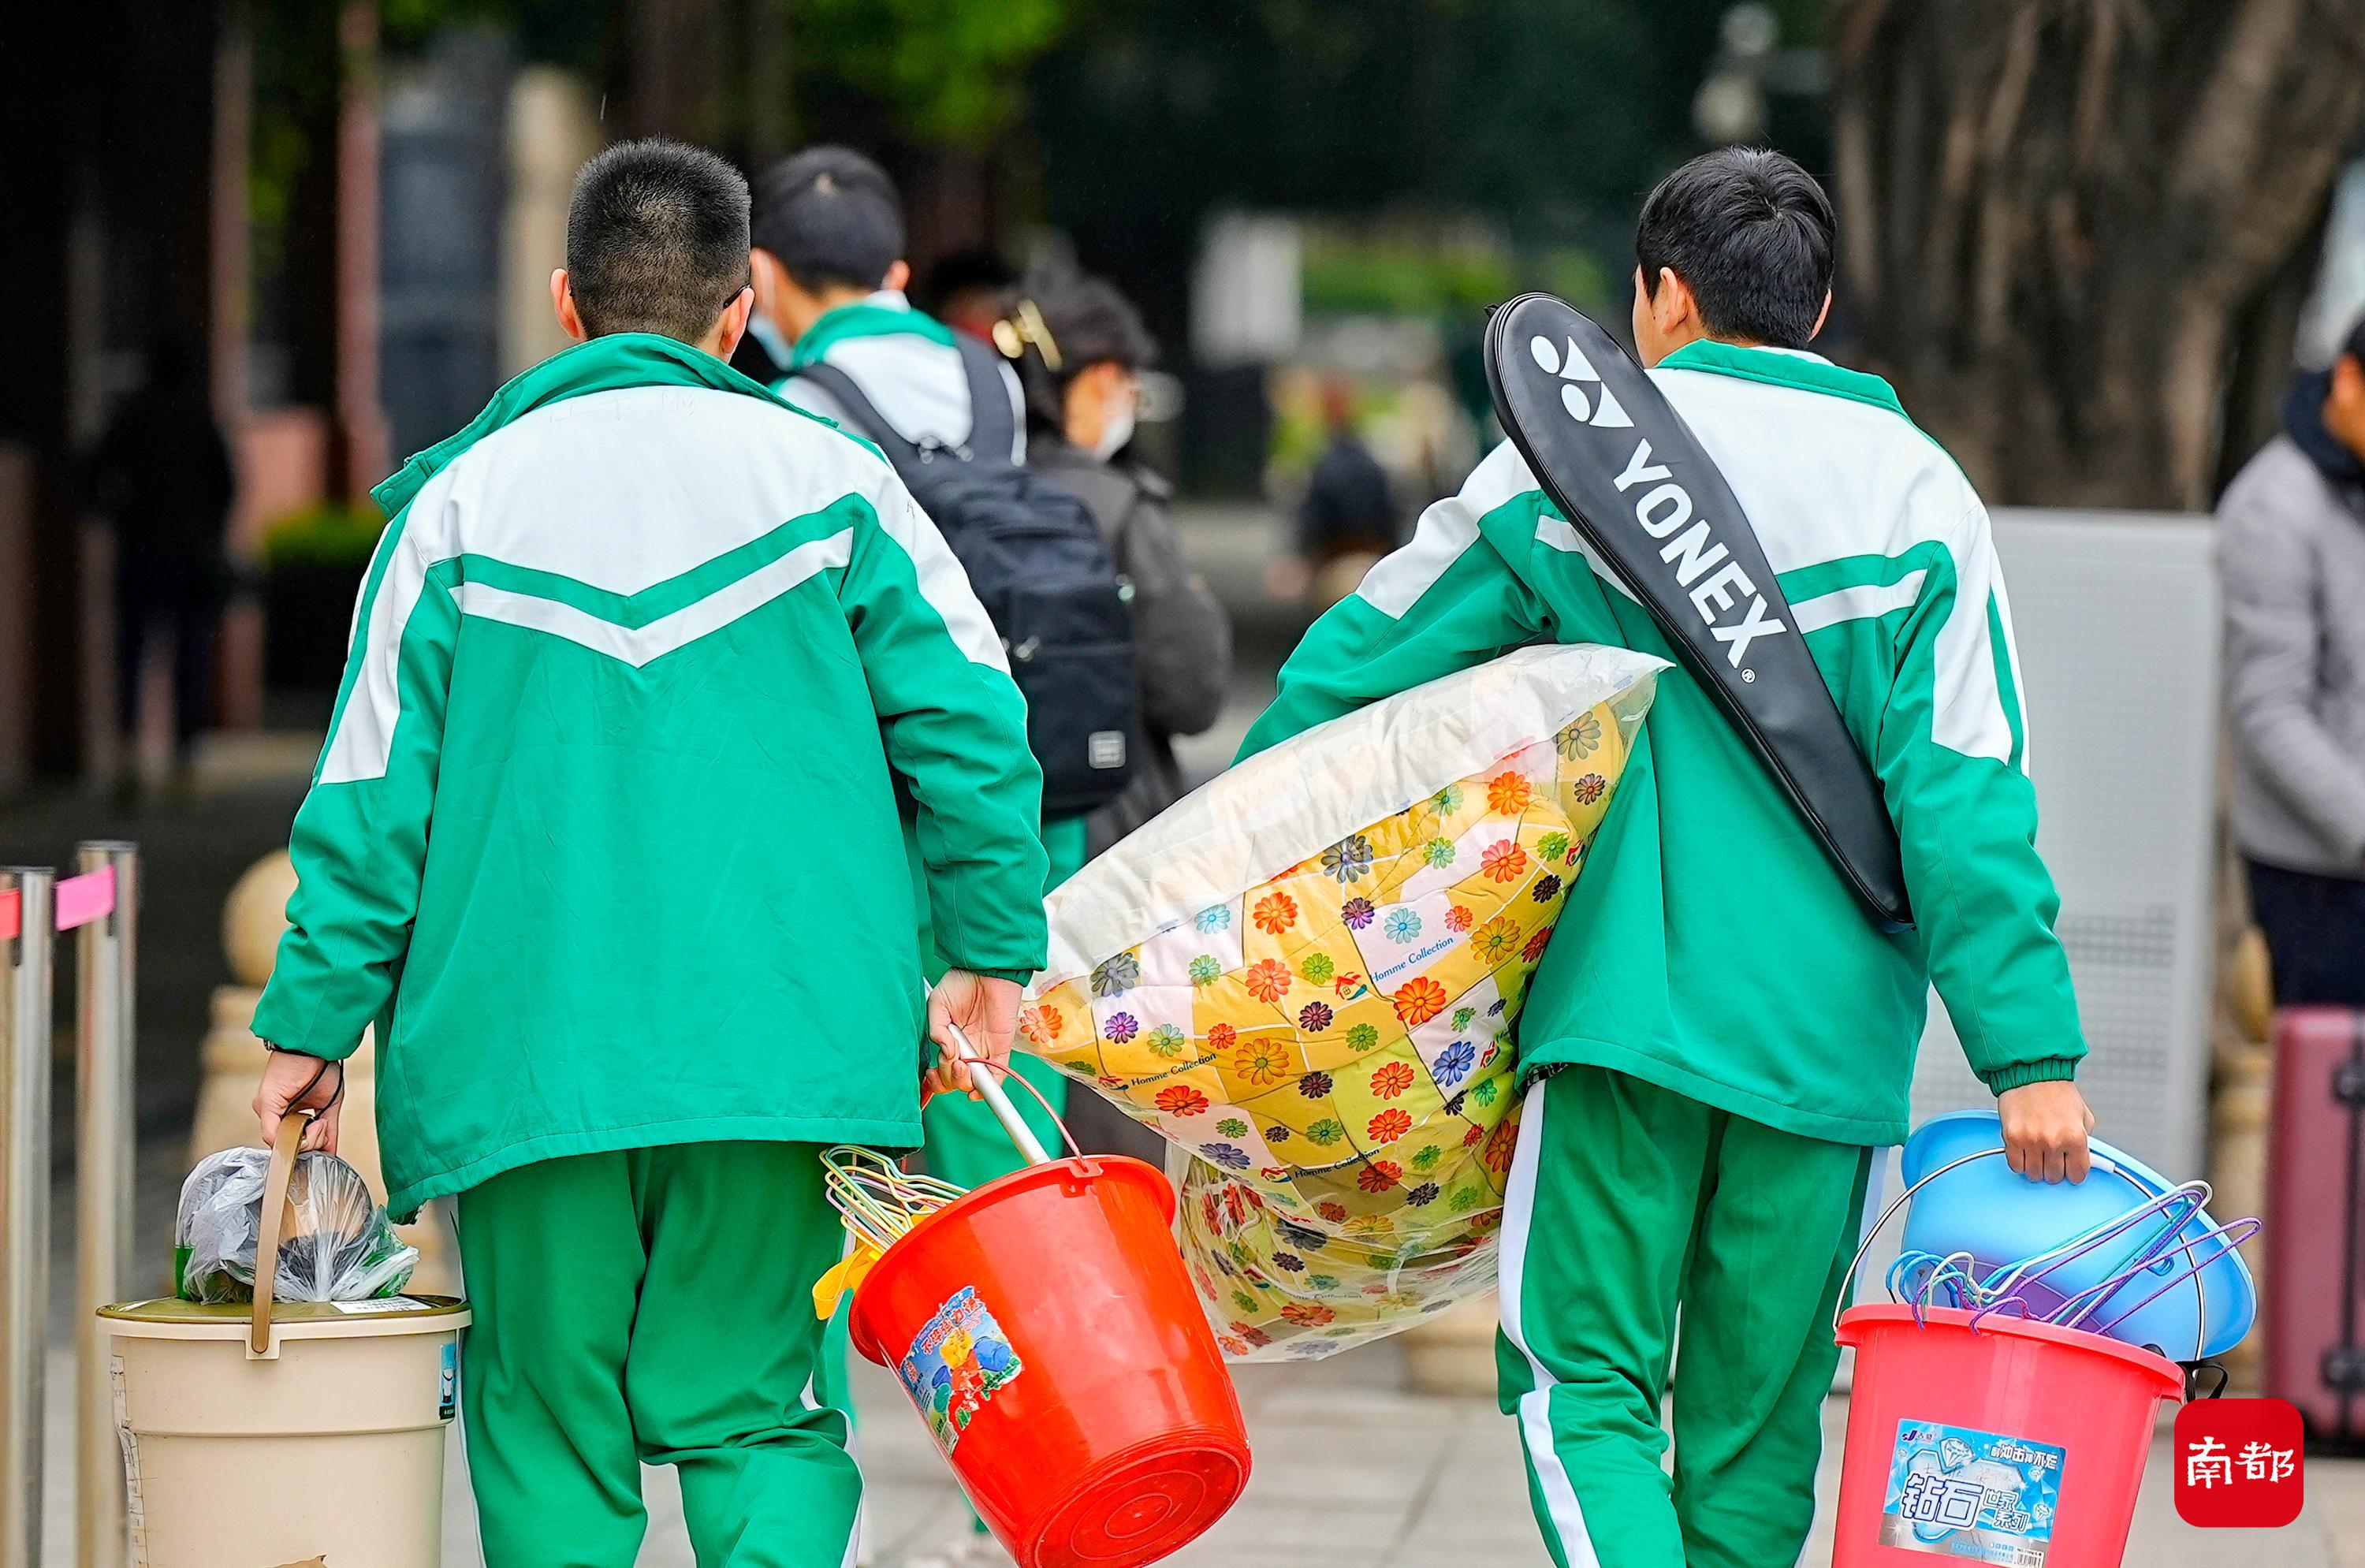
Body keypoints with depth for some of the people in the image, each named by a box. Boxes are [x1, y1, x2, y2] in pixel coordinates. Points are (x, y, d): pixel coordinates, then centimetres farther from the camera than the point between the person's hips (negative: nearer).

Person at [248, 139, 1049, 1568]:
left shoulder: (465, 501, 5)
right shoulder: (825, 480, 6)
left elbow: (374, 794, 4)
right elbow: (968, 714, 1)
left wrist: (312, 1023, 10)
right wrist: (991, 955, 8)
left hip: (525, 1054, 0)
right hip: (783, 1044, 0)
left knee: (549, 1440, 7)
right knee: (752, 1410, 6)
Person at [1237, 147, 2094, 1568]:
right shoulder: (1918, 491, 3)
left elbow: (1364, 662, 7)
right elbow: (1963, 797, -6)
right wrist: (2031, 1052, -7)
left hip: (1627, 1002, -2)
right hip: (1830, 1027, 2)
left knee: (1584, 1378, 2)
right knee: (1757, 1418, 11)